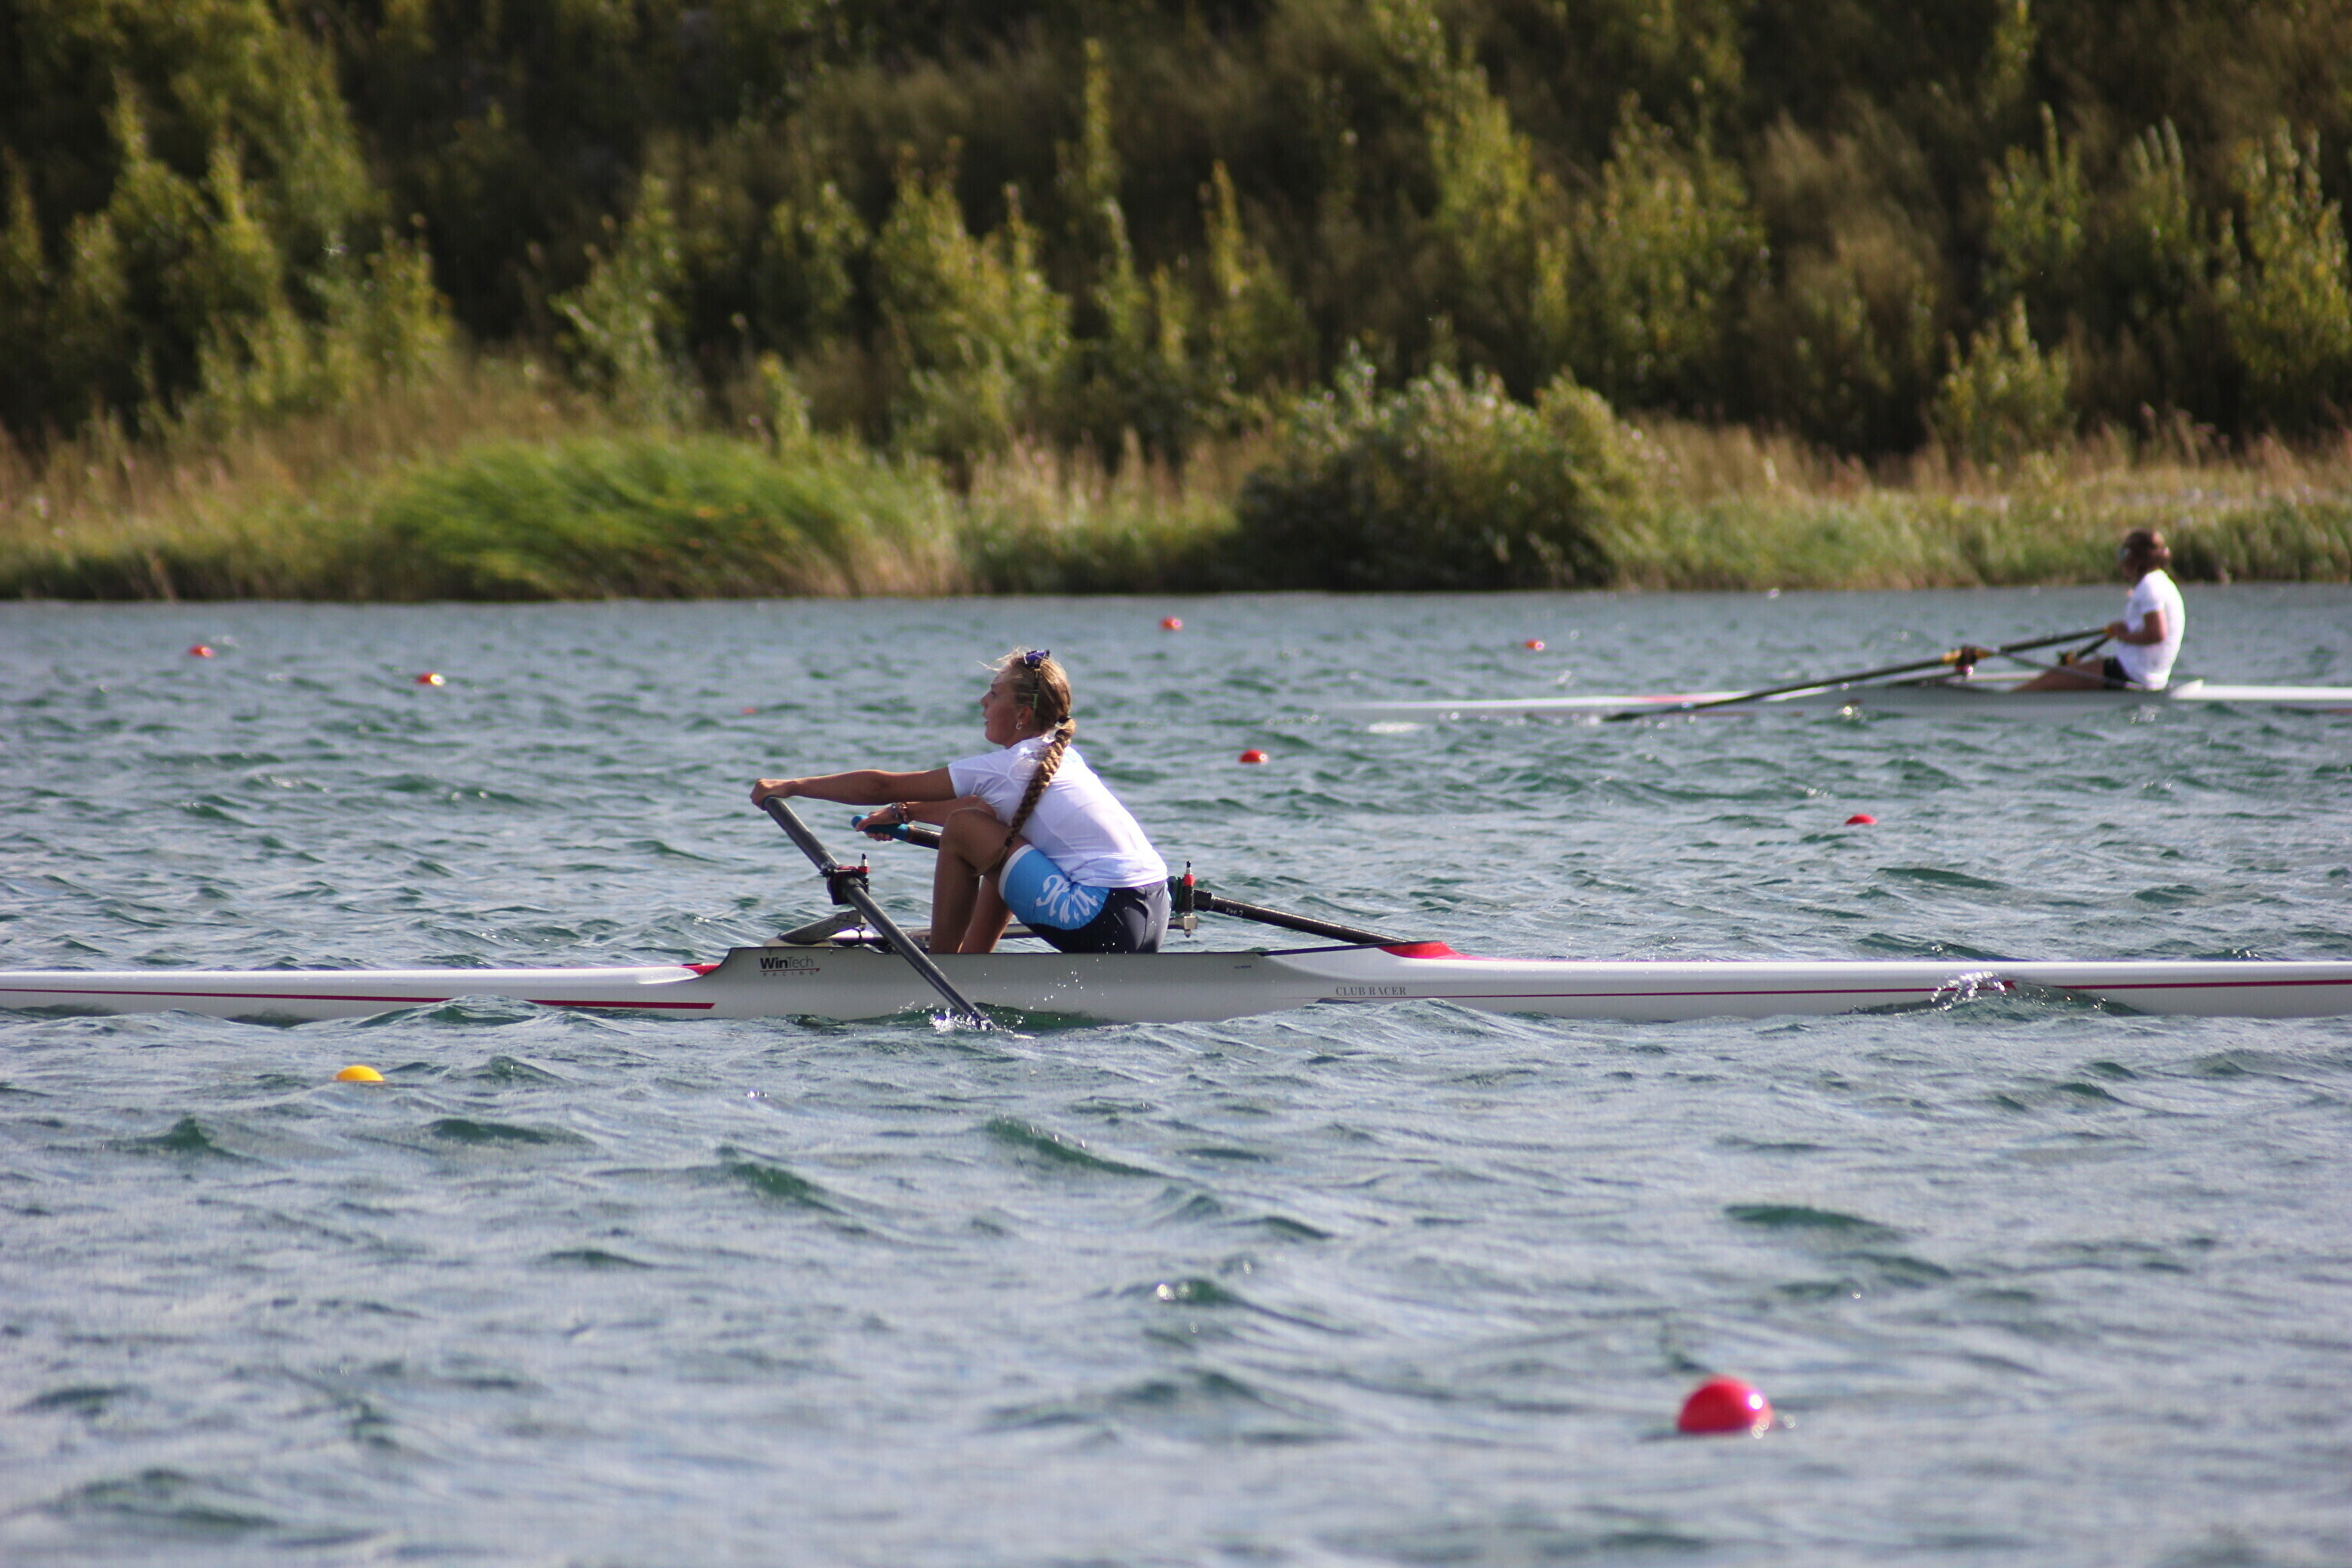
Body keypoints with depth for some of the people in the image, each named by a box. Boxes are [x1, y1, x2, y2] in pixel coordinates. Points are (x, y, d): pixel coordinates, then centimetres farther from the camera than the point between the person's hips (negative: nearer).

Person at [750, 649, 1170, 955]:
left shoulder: (1006, 768, -5)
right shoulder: (1061, 758, 18)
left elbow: (881, 786, 0)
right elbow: (989, 809, 37)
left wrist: (792, 786, 8)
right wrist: (905, 813, 32)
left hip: (1104, 925, -9)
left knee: (961, 830, 0)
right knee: (987, 825, 25)